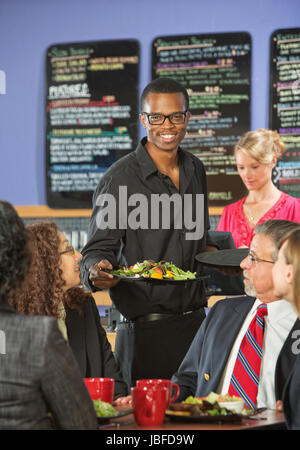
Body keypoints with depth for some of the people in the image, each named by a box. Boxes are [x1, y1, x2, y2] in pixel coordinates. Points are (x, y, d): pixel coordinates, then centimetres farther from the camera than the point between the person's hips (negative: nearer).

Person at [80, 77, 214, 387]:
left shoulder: (195, 170, 10)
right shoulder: (120, 178, -9)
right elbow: (98, 249, -10)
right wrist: (98, 273, -31)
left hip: (195, 323, 6)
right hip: (146, 332, -5)